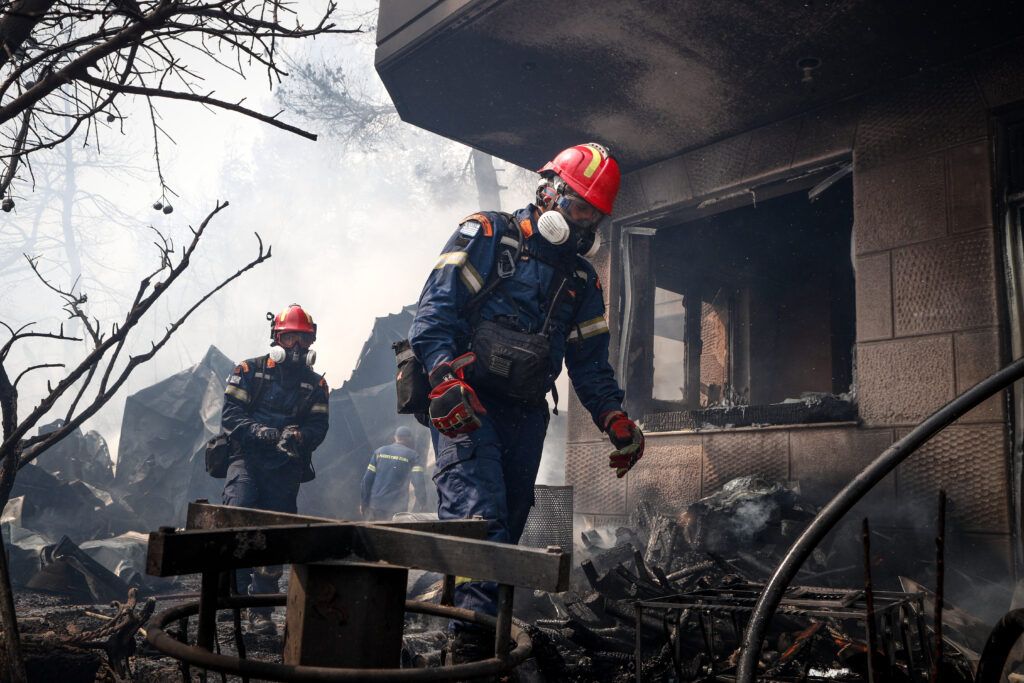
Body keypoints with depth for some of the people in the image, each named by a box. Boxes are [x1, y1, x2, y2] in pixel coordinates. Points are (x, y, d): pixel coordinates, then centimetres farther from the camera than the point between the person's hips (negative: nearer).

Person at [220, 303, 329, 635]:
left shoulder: (315, 384, 14)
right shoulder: (248, 371, 8)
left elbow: (319, 426, 5)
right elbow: (230, 414, -1)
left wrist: (298, 436, -18)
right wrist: (259, 431, -19)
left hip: (286, 468, 1)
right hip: (247, 458, -1)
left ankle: (261, 612, 9)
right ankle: (233, 589, -13)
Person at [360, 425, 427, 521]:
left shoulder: (379, 451, 9)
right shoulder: (413, 456, -1)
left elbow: (367, 479, 6)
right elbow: (418, 483, -11)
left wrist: (364, 502, 12)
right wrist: (422, 503, 0)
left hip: (375, 505, 3)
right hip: (397, 509, -3)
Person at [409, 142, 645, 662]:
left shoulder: (582, 279, 20)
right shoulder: (486, 236, 3)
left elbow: (590, 362, 20)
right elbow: (434, 310, -9)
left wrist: (615, 419, 4)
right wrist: (447, 376, -24)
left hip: (525, 415, 6)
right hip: (465, 402, -6)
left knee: (508, 526, 6)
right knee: (479, 517, -20)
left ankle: (486, 634, 15)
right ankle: (474, 643, -22)